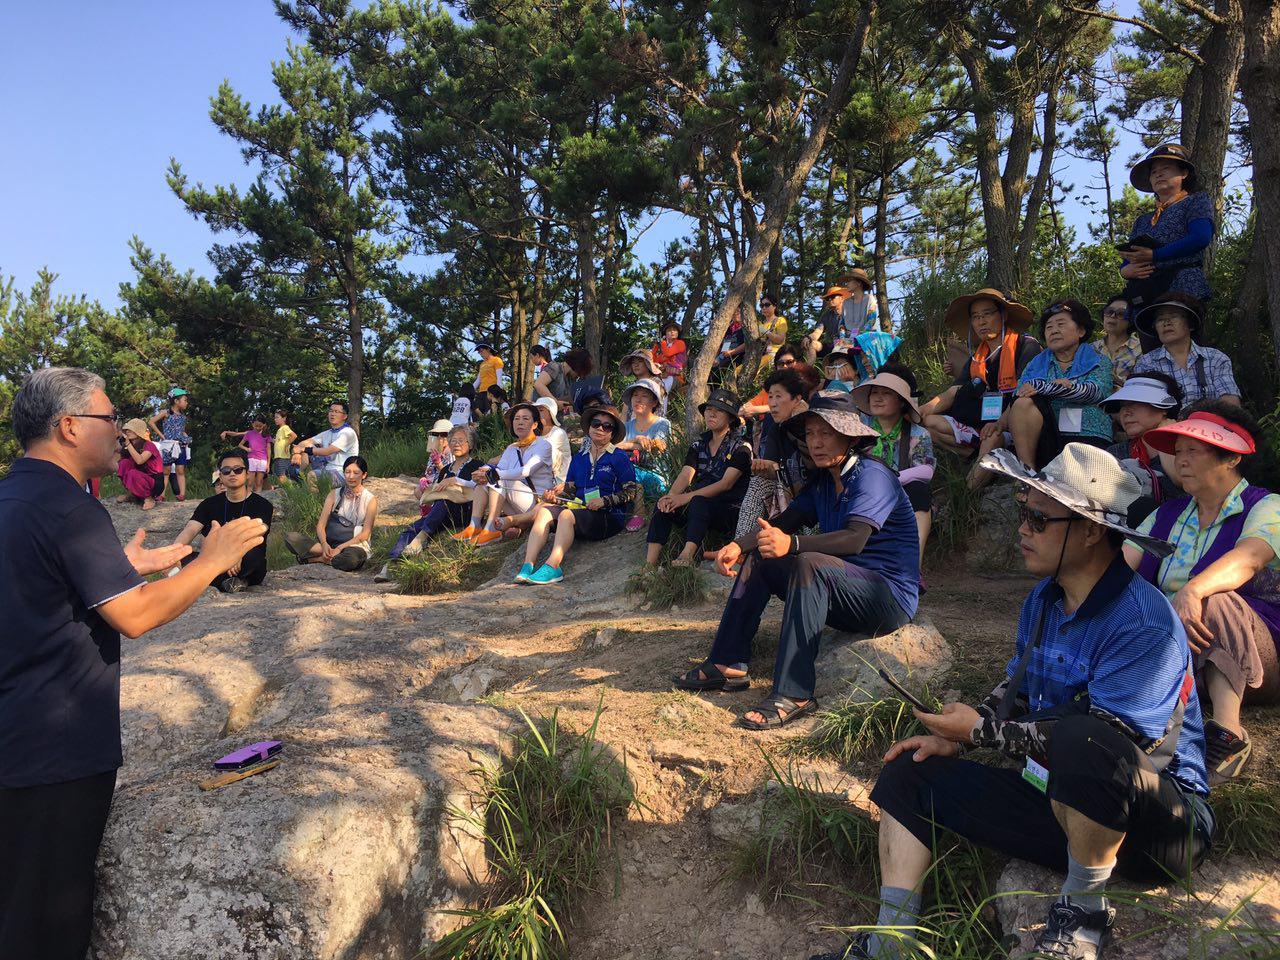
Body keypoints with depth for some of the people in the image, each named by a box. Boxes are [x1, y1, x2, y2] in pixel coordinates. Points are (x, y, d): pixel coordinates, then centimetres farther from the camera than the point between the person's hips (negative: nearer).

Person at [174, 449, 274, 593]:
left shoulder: (261, 505, -2)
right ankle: (230, 582, -31)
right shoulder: (210, 504, 10)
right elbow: (189, 531, -3)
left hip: (248, 567, -4)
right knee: (182, 557, -24)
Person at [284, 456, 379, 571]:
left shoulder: (370, 500, 2)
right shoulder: (334, 494, 11)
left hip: (355, 545, -3)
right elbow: (321, 525, 2)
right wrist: (324, 544, -19)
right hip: (330, 542, 3)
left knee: (351, 558, -41)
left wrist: (340, 547, -18)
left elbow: (365, 534, -5)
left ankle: (314, 559, -17)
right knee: (291, 538, -18)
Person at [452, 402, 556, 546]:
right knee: (483, 478, -8)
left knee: (498, 480, -23)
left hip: (538, 501, -6)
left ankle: (491, 530, -31)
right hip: (515, 507, 6)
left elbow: (526, 471, -21)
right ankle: (474, 527, -21)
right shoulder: (511, 449, 17)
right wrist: (485, 471, -25)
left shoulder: (543, 445, -4)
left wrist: (494, 474, -28)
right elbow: (499, 470, -1)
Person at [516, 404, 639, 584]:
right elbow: (570, 489, 20)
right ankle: (528, 565, -31)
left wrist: (604, 501, -14)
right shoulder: (579, 458, 21)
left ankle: (553, 567, -42)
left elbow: (630, 493, -2)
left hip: (609, 517, -5)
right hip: (580, 509, 5)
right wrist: (554, 495, -2)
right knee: (543, 511, -19)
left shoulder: (619, 457, 4)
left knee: (566, 515, -32)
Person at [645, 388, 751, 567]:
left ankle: (686, 556, -57)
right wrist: (671, 495, -24)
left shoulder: (741, 446, -3)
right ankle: (650, 564, -35)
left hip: (730, 510, -5)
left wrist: (688, 497, -26)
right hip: (699, 505, 5)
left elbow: (726, 483, -16)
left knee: (698, 502, -36)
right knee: (664, 505, -22)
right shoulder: (699, 444, 14)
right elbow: (686, 474, -1)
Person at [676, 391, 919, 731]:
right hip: (842, 592, 9)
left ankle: (793, 695, -35)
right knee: (758, 558, 3)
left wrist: (792, 544, -46)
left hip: (890, 597, -9)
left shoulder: (872, 476, -15)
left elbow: (855, 539, -31)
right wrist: (739, 546, -16)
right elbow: (784, 521, 3)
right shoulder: (822, 481, 11)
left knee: (810, 564, -34)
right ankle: (727, 665, -3)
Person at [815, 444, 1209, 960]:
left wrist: (981, 729, -18)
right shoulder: (1043, 598, 5)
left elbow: (1096, 744, -28)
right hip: (1054, 801, 8)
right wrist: (954, 739, 1)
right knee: (908, 774, 1)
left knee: (1080, 740, -40)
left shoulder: (1143, 623, -23)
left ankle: (1083, 909, -14)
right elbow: (1015, 692, 17)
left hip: (1159, 820, -8)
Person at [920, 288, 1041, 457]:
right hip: (982, 425, 6)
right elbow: (954, 392, 7)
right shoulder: (976, 358, 17)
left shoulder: (1025, 346, -3)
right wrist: (921, 411, -11)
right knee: (930, 423, -10)